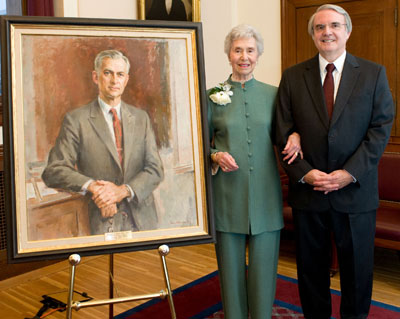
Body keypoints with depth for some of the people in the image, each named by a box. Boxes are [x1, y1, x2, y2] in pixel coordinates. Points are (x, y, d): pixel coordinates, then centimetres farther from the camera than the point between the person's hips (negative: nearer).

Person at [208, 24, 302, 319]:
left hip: (265, 193, 1)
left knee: (264, 264, 8)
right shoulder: (214, 96, 2)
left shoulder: (273, 94, 5)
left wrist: (295, 137, -7)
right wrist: (216, 156, -12)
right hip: (228, 193, -1)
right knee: (230, 264, 9)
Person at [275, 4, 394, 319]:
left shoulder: (374, 74, 1)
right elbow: (284, 133, -1)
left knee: (357, 267, 13)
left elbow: (381, 129, -5)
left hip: (356, 191, 0)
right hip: (307, 190, 1)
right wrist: (303, 172, -13)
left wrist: (350, 173, -14)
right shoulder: (292, 77, 3)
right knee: (311, 267, 14)